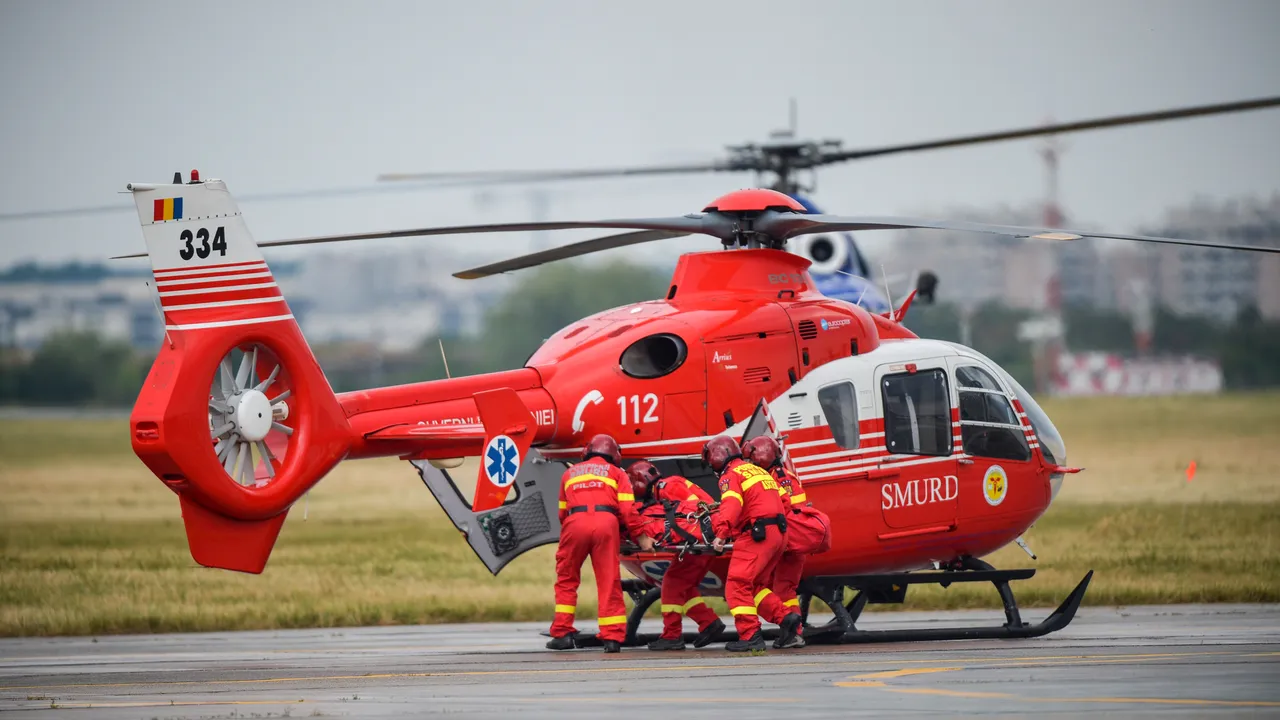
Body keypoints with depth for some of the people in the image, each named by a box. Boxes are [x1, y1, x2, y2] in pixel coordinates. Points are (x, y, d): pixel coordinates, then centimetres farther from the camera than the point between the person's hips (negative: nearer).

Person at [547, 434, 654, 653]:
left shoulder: (570, 473, 29)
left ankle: (562, 634, 8)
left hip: (576, 522, 1)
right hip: (606, 522, -1)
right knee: (609, 582, 1)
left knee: (566, 579, 12)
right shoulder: (616, 473, 22)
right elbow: (627, 509, 9)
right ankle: (612, 637, -3)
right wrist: (640, 537, 15)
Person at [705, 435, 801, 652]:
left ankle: (750, 636, -16)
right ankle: (787, 617, -2)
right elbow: (784, 499, 26)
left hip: (757, 534, -9)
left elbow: (731, 505, -20)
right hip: (778, 534, 9)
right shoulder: (758, 471, 25)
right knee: (756, 584, 16)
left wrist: (722, 534, -30)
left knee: (738, 584, -8)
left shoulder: (731, 476, -2)